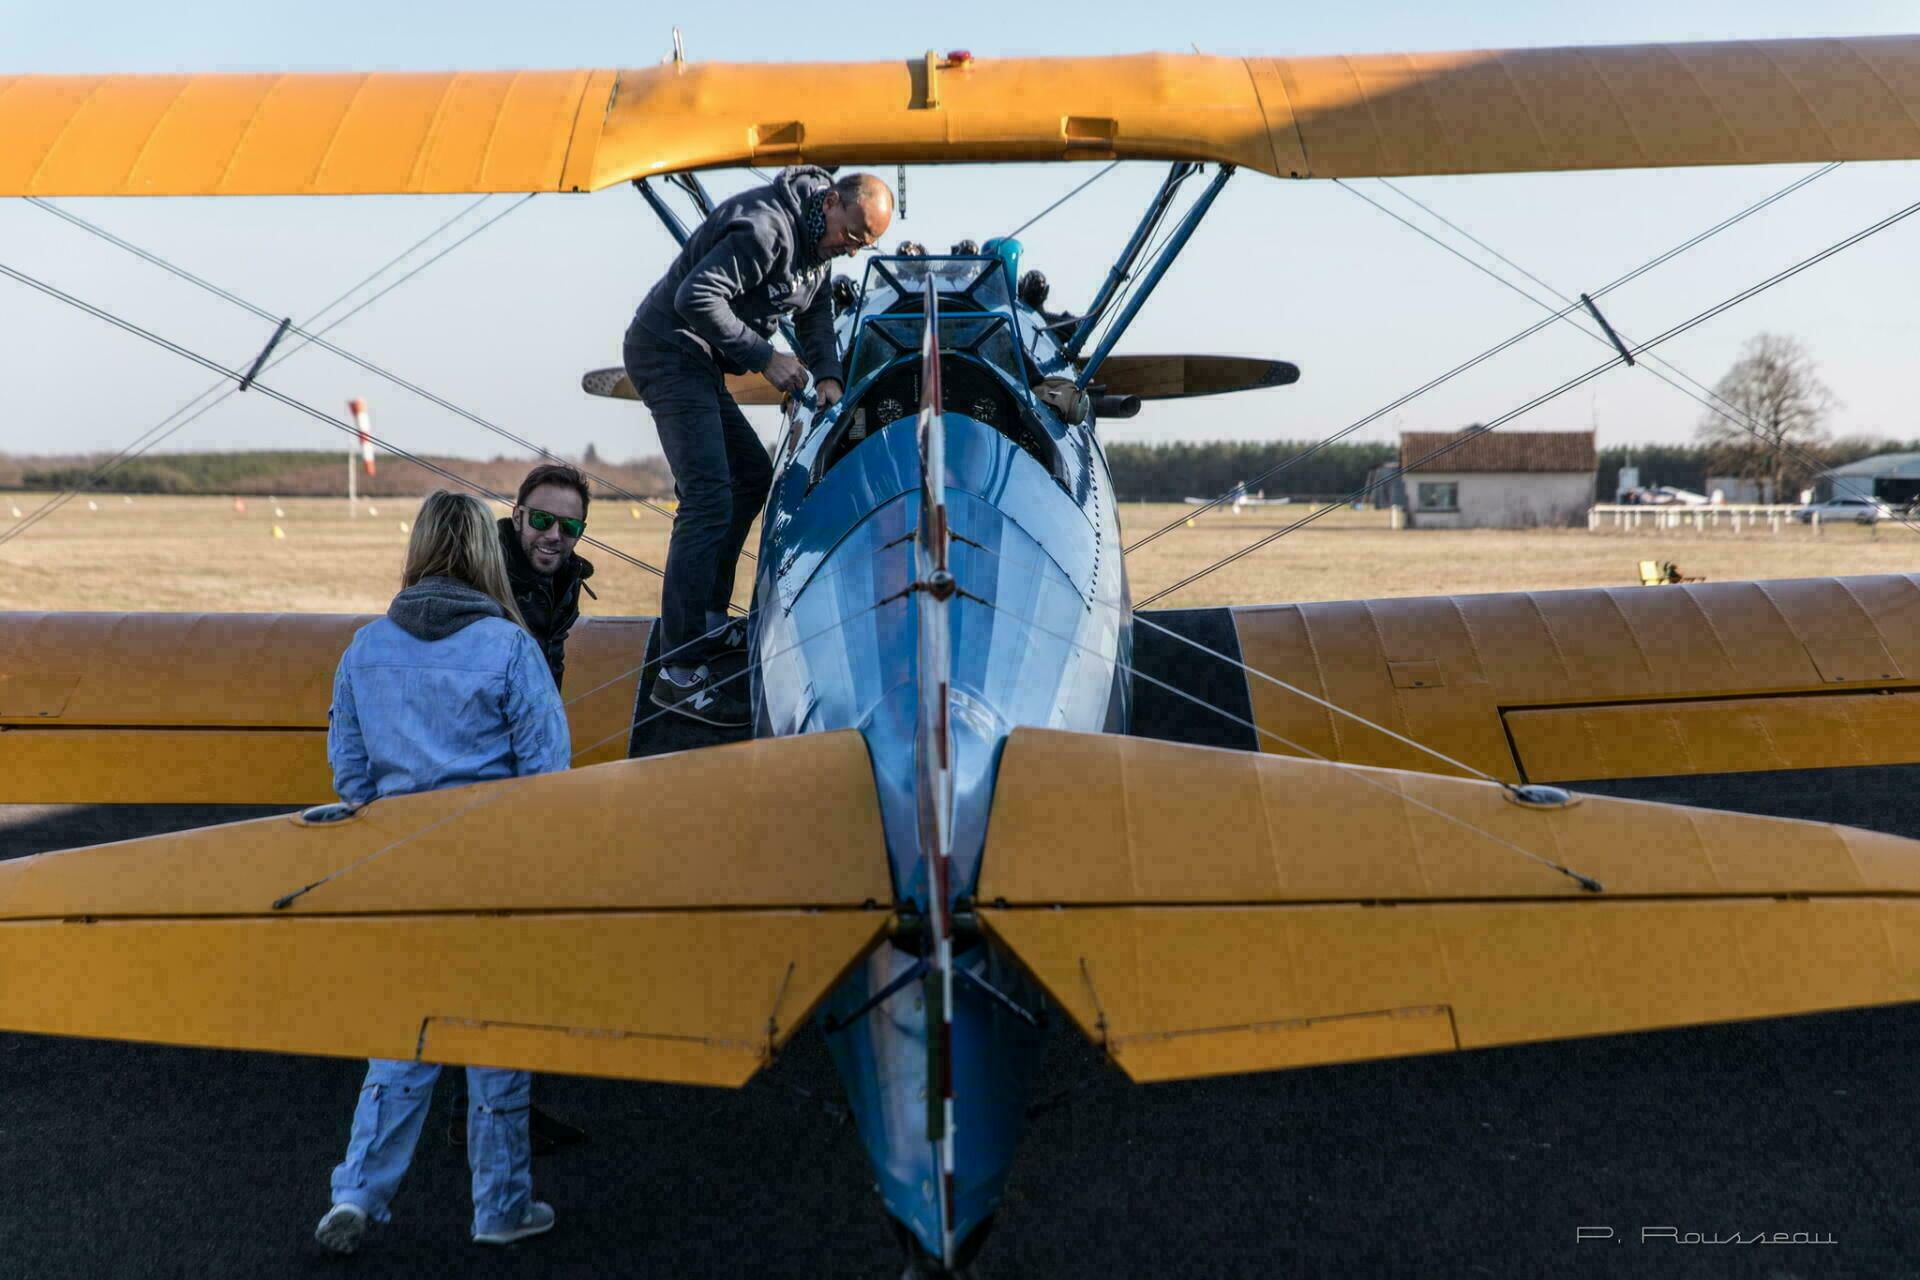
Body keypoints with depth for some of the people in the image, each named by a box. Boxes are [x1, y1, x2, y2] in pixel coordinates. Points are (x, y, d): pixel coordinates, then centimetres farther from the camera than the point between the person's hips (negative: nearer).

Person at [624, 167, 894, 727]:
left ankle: (707, 623, 26)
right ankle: (680, 674, -22)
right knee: (709, 501, -19)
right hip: (669, 351, -11)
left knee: (752, 475, 20)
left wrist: (827, 374, 3)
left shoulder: (817, 239, 11)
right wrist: (765, 357, -21)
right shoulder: (767, 226, -21)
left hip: (695, 364, 11)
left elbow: (816, 311, 21)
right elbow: (696, 297, -26)